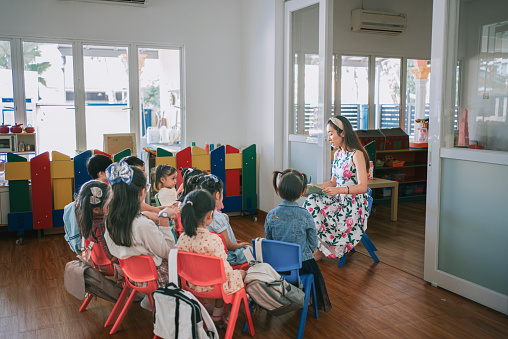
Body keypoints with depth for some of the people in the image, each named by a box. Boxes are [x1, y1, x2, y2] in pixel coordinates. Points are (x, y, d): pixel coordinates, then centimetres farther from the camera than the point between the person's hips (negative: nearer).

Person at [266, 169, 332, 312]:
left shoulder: (271, 215, -10)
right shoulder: (306, 216, -17)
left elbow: (268, 239, 2)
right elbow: (313, 244, -8)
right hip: (302, 264, -2)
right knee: (315, 271, 29)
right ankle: (318, 302, 44)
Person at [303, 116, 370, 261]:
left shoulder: (357, 154, -13)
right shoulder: (337, 154, 12)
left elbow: (362, 187, -20)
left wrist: (339, 190, -34)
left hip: (354, 205, -7)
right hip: (338, 200, 7)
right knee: (311, 201, -17)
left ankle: (320, 251, 3)